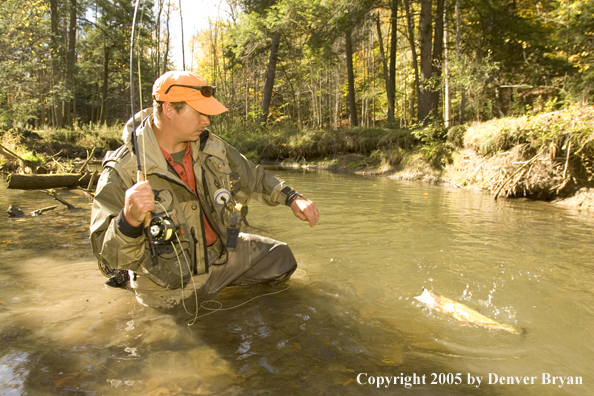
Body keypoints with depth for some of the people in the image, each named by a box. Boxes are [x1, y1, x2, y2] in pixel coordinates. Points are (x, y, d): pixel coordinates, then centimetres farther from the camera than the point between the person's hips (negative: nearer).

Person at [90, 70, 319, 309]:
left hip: (220, 253, 5)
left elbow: (254, 177, 10)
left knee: (280, 258, 9)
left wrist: (292, 198, -2)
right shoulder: (123, 170, -25)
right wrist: (129, 220, -48)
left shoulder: (210, 147, -6)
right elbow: (110, 258, -26)